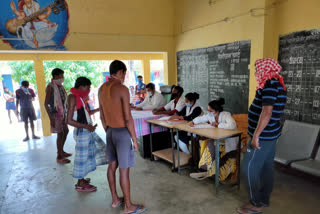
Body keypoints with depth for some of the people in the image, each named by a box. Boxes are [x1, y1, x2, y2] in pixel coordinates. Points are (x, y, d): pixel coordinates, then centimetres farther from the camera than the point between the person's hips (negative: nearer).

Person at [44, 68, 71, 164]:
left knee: (66, 131, 15)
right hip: (56, 114, -8)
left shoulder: (60, 86, 11)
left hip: (62, 113, 8)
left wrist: (66, 113, 19)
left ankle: (61, 151, 32)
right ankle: (59, 157, 8)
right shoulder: (51, 87, -13)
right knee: (60, 133, -4)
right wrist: (51, 118, -19)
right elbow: (46, 103, -15)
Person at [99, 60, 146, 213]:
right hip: (122, 132, -8)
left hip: (110, 132, 8)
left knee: (112, 165, 17)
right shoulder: (122, 89, -19)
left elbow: (102, 116, 12)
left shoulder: (102, 89, 6)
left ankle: (115, 199, 33)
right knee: (124, 170, 2)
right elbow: (128, 118, -20)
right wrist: (135, 139, -12)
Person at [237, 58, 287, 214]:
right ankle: (264, 199, 29)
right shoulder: (279, 85, 12)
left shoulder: (270, 84, -18)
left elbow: (267, 111, -29)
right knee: (266, 167, 16)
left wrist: (256, 135, -28)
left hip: (263, 136, -10)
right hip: (271, 134, 10)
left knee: (249, 168, -2)